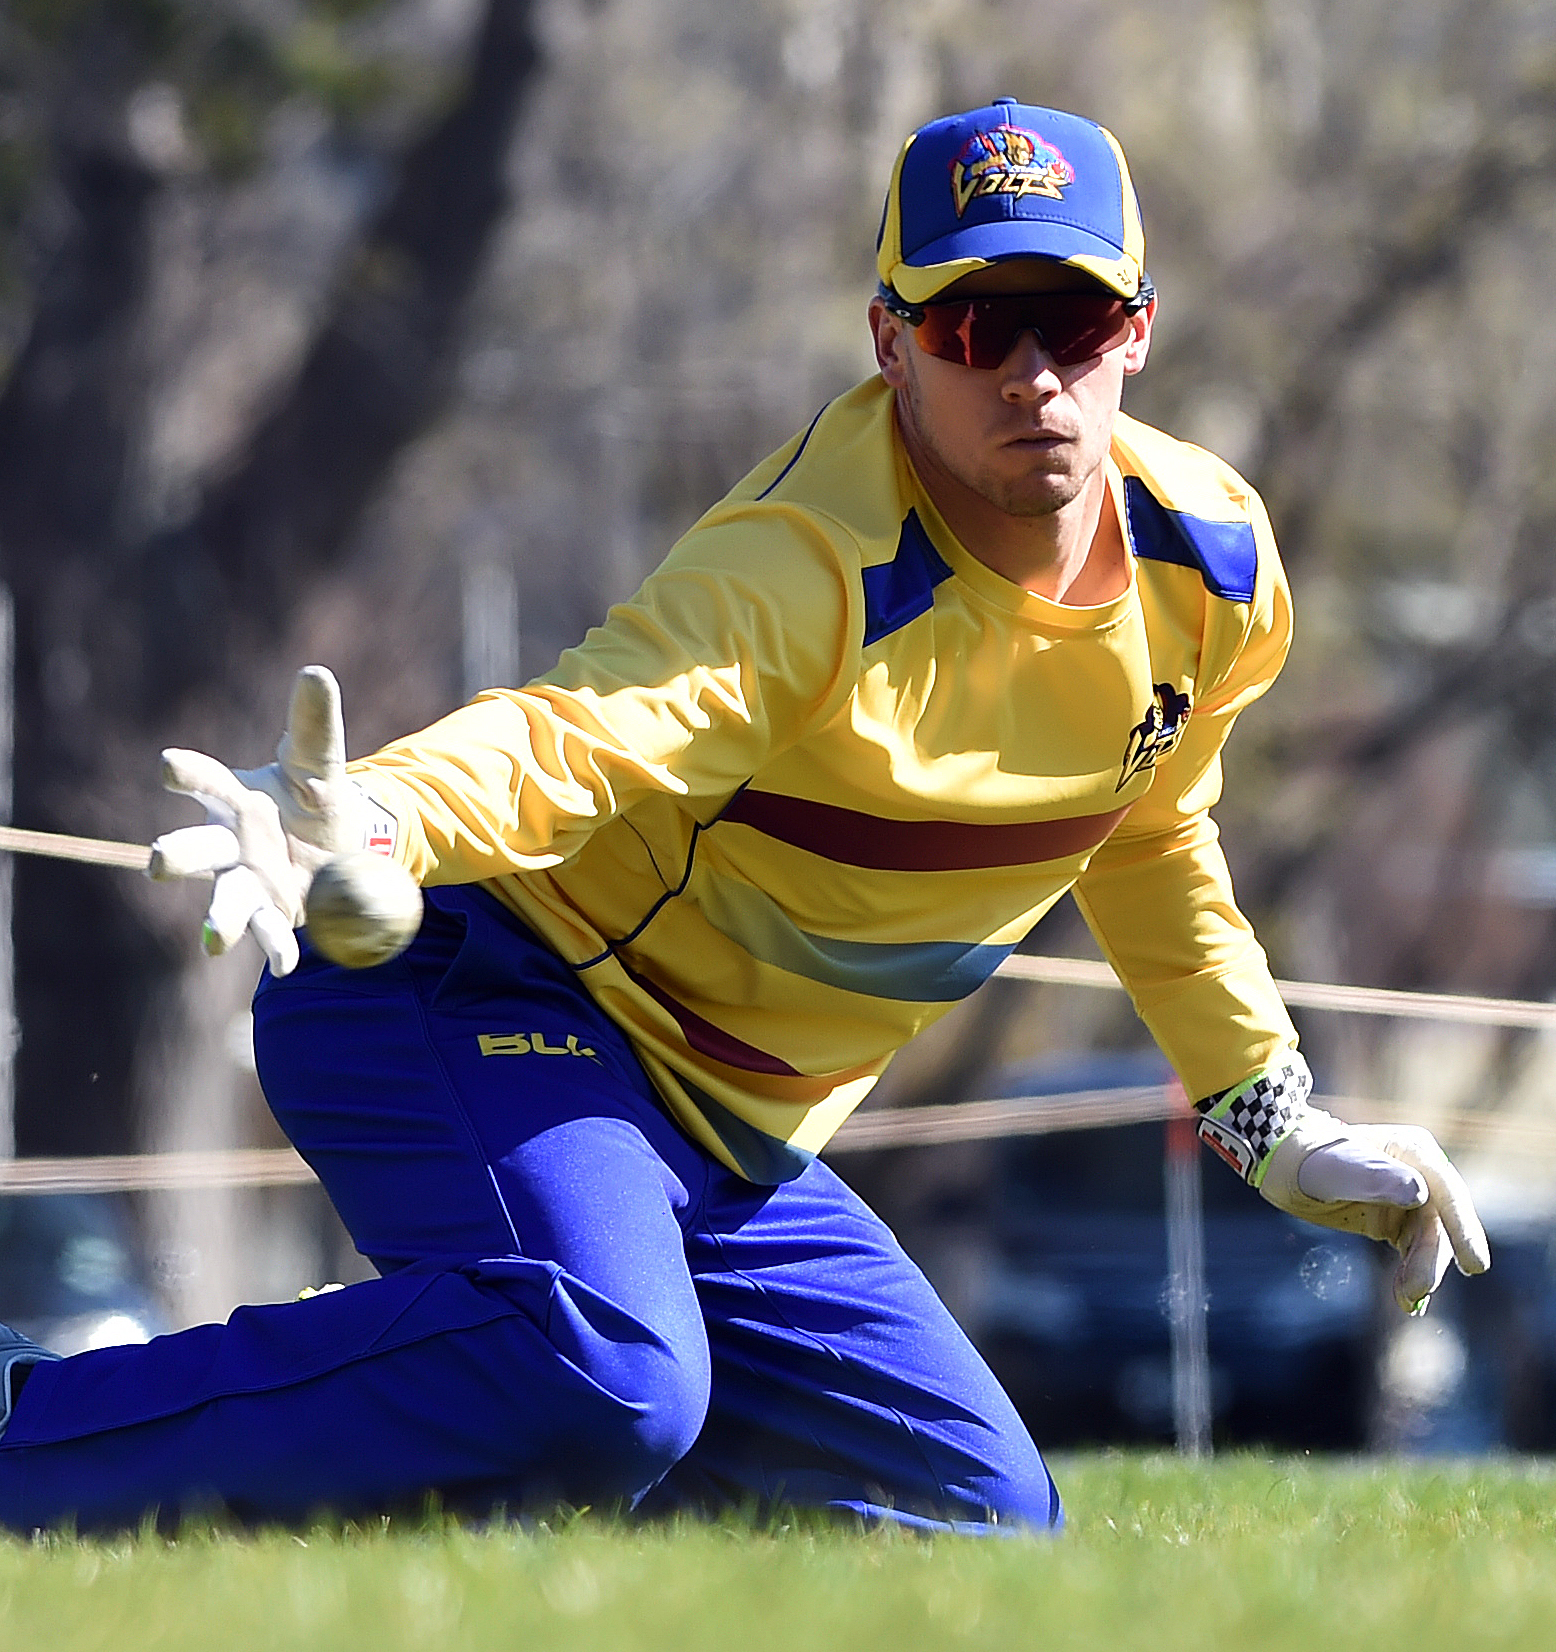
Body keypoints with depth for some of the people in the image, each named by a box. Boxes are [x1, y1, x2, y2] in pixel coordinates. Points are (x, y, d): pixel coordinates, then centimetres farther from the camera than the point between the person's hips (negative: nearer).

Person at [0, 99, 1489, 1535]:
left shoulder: (1212, 567, -2)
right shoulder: (812, 571, -26)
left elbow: (1147, 838, 18)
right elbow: (579, 730, -44)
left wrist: (1275, 1126, 22)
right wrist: (363, 834, -65)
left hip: (738, 1143, 9)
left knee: (986, 1518, 9)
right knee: (598, 1370, -37)